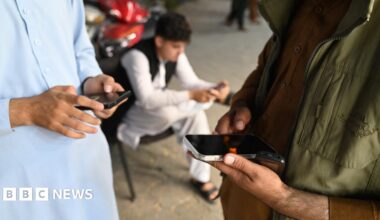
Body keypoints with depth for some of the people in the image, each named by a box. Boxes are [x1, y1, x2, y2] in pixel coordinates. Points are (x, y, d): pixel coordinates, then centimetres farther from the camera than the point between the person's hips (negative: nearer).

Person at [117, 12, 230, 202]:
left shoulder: (175, 54, -8)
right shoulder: (138, 56, -30)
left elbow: (191, 82, -5)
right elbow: (146, 99, -37)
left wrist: (215, 88, -27)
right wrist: (190, 96, -43)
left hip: (160, 106, 7)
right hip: (131, 113, -7)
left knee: (196, 114, -16)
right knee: (166, 112, -39)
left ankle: (200, 177, -4)